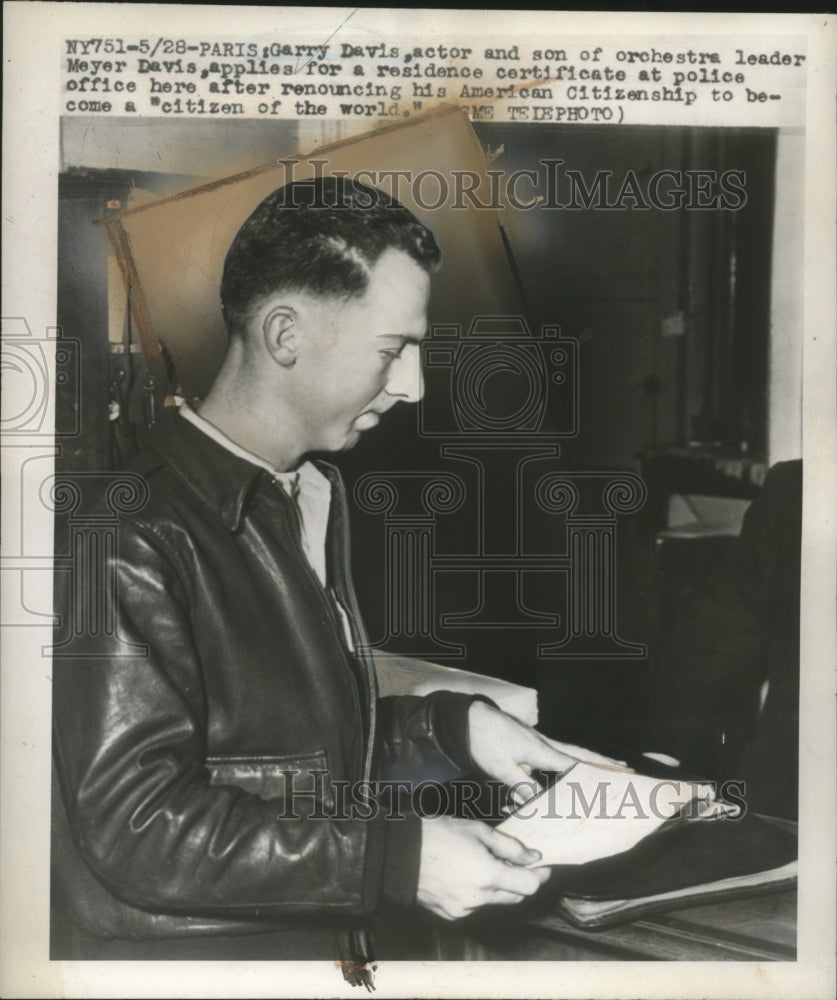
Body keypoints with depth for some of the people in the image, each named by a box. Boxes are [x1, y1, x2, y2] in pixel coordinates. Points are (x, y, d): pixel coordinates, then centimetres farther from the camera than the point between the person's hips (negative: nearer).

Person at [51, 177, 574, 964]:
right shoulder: (139, 532, -20)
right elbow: (136, 823, -23)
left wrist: (451, 728, 3)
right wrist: (399, 856, -24)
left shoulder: (311, 500, 10)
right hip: (179, 953, -7)